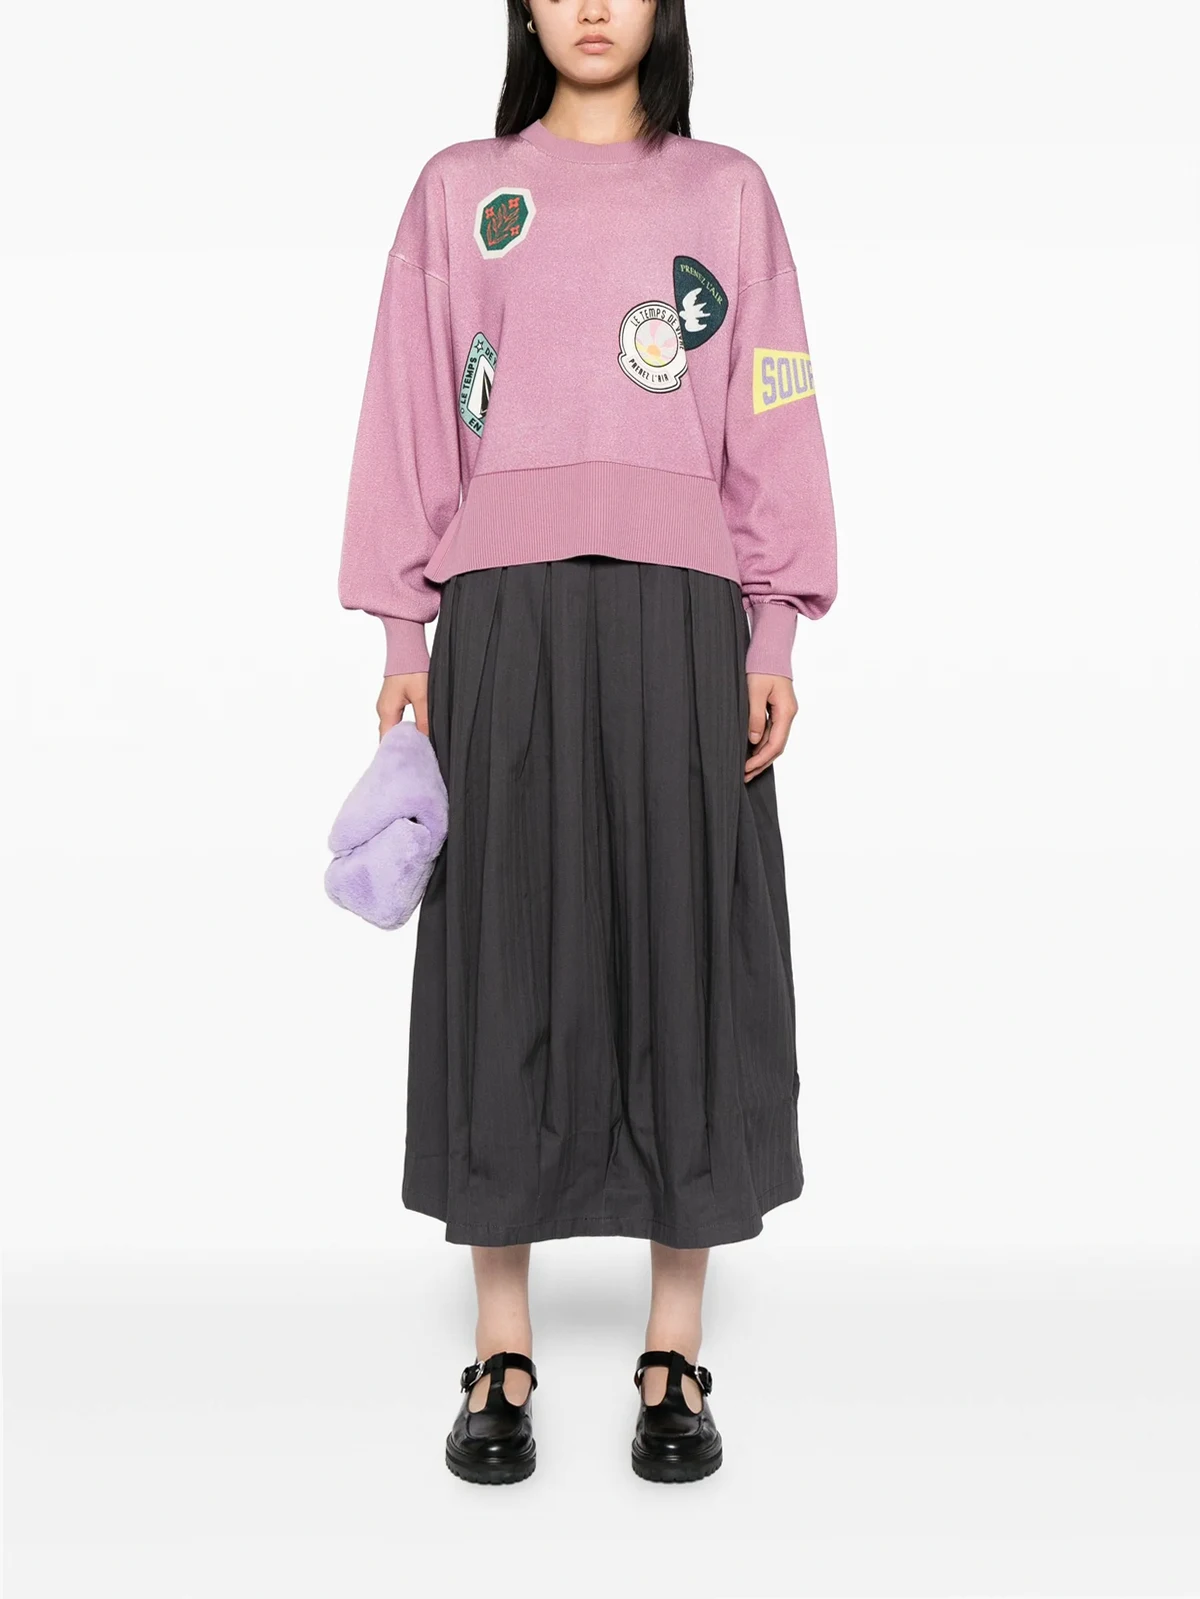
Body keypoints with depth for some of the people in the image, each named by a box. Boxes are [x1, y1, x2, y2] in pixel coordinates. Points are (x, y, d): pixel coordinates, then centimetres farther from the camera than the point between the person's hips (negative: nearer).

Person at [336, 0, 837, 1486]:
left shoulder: (726, 190, 15)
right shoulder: (459, 187, 14)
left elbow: (773, 424, 9)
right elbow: (409, 419, 9)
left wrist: (775, 636, 0)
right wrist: (402, 638, 1)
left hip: (678, 614, 0)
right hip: (501, 613, 0)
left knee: (681, 947, 0)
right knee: (504, 950, 0)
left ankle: (675, 1357, 11)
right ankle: (502, 1351, 12)